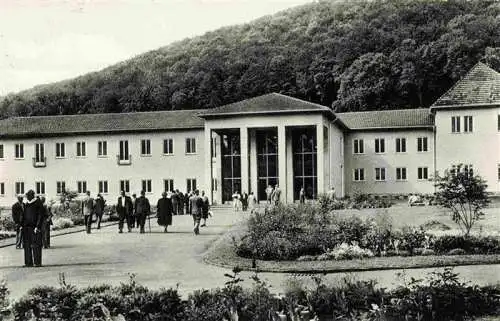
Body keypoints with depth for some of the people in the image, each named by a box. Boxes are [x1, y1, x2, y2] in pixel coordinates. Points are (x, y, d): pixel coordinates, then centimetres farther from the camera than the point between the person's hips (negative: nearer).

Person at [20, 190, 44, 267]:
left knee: (36, 245, -5)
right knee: (27, 245, 5)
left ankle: (37, 262, -1)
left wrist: (37, 227, -15)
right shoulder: (26, 204, 15)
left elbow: (40, 216, -9)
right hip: (26, 227, 6)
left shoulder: (38, 203, -4)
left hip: (35, 227, -6)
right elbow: (23, 215, 19)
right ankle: (28, 262, 10)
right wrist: (21, 225, 9)